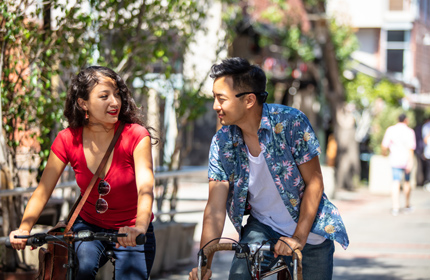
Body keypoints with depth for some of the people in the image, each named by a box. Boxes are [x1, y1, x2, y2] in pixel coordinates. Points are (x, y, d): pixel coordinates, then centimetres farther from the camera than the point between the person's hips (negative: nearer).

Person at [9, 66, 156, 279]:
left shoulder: (136, 136, -17)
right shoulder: (67, 140, -10)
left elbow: (145, 187, -31)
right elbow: (42, 191, -11)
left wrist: (140, 228, -50)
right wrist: (24, 229, -30)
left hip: (131, 233, -1)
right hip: (89, 226, 1)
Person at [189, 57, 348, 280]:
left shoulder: (291, 122, -21)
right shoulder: (221, 143, -12)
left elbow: (314, 183, -15)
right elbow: (215, 210, -14)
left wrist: (299, 238, -21)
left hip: (310, 228, -1)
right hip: (263, 226, 1)